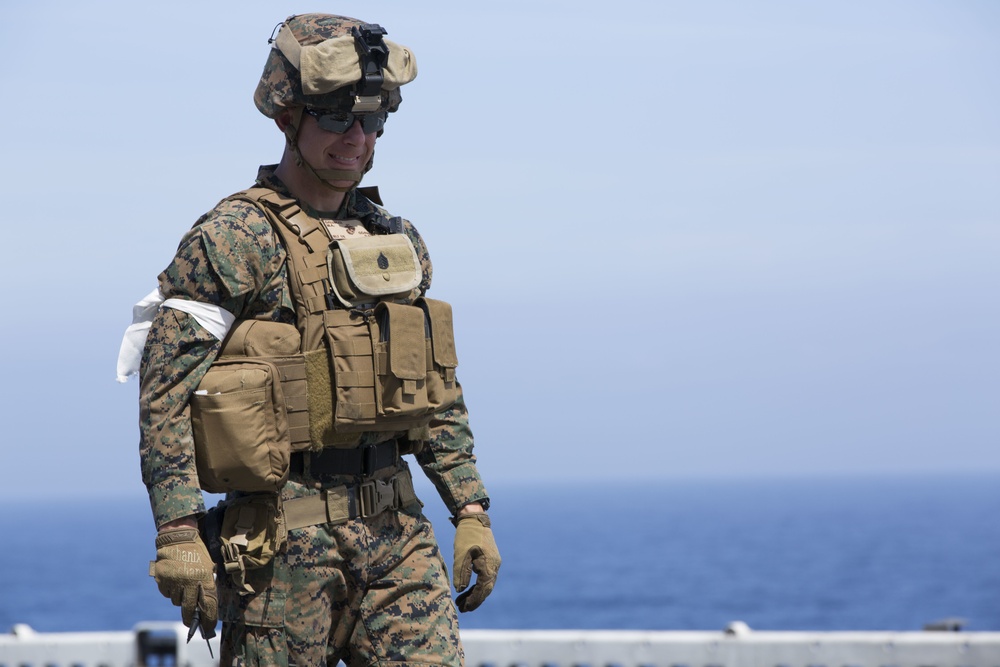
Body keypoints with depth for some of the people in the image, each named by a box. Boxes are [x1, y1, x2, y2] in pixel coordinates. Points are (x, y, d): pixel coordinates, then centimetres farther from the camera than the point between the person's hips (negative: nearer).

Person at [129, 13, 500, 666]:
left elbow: (438, 394, 21)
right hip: (285, 534, -6)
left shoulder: (397, 241, 14)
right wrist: (178, 533, -19)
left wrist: (471, 511, 14)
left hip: (395, 529, 6)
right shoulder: (232, 239, -7)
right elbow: (165, 391, -12)